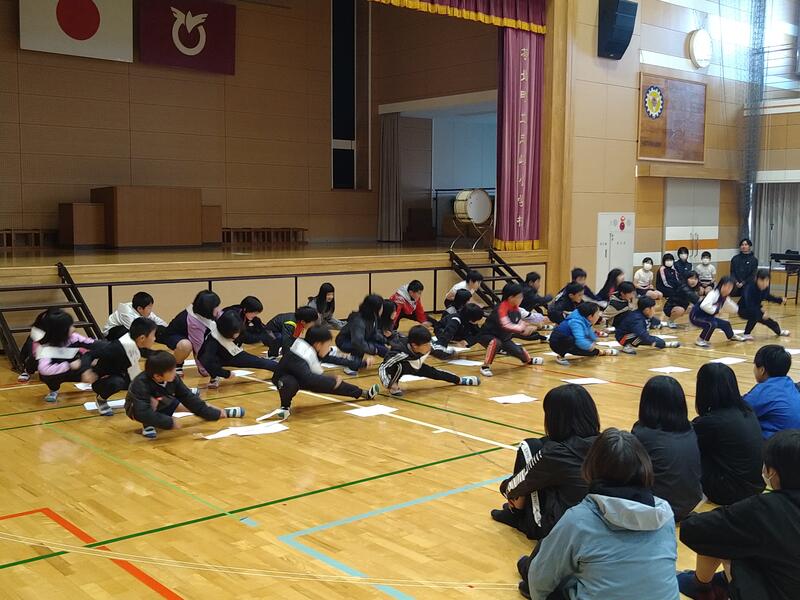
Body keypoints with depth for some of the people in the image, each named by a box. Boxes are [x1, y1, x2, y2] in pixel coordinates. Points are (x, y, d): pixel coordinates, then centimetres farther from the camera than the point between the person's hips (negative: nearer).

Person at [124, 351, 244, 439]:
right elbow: (143, 413, -47)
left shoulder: (173, 379, -22)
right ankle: (148, 425, -18)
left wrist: (215, 414, -13)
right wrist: (169, 422, -43)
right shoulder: (141, 384, -39)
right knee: (152, 401, -39)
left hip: (160, 406, 6)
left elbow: (188, 398, -12)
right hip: (136, 410, -6)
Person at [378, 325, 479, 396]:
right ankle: (393, 387, -14)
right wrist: (389, 384, -46)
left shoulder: (428, 347, -26)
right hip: (395, 369, -5)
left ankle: (460, 380, 22)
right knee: (401, 366, -38)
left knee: (433, 372, 0)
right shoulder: (402, 354, -43)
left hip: (413, 366, 6)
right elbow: (382, 368, -41)